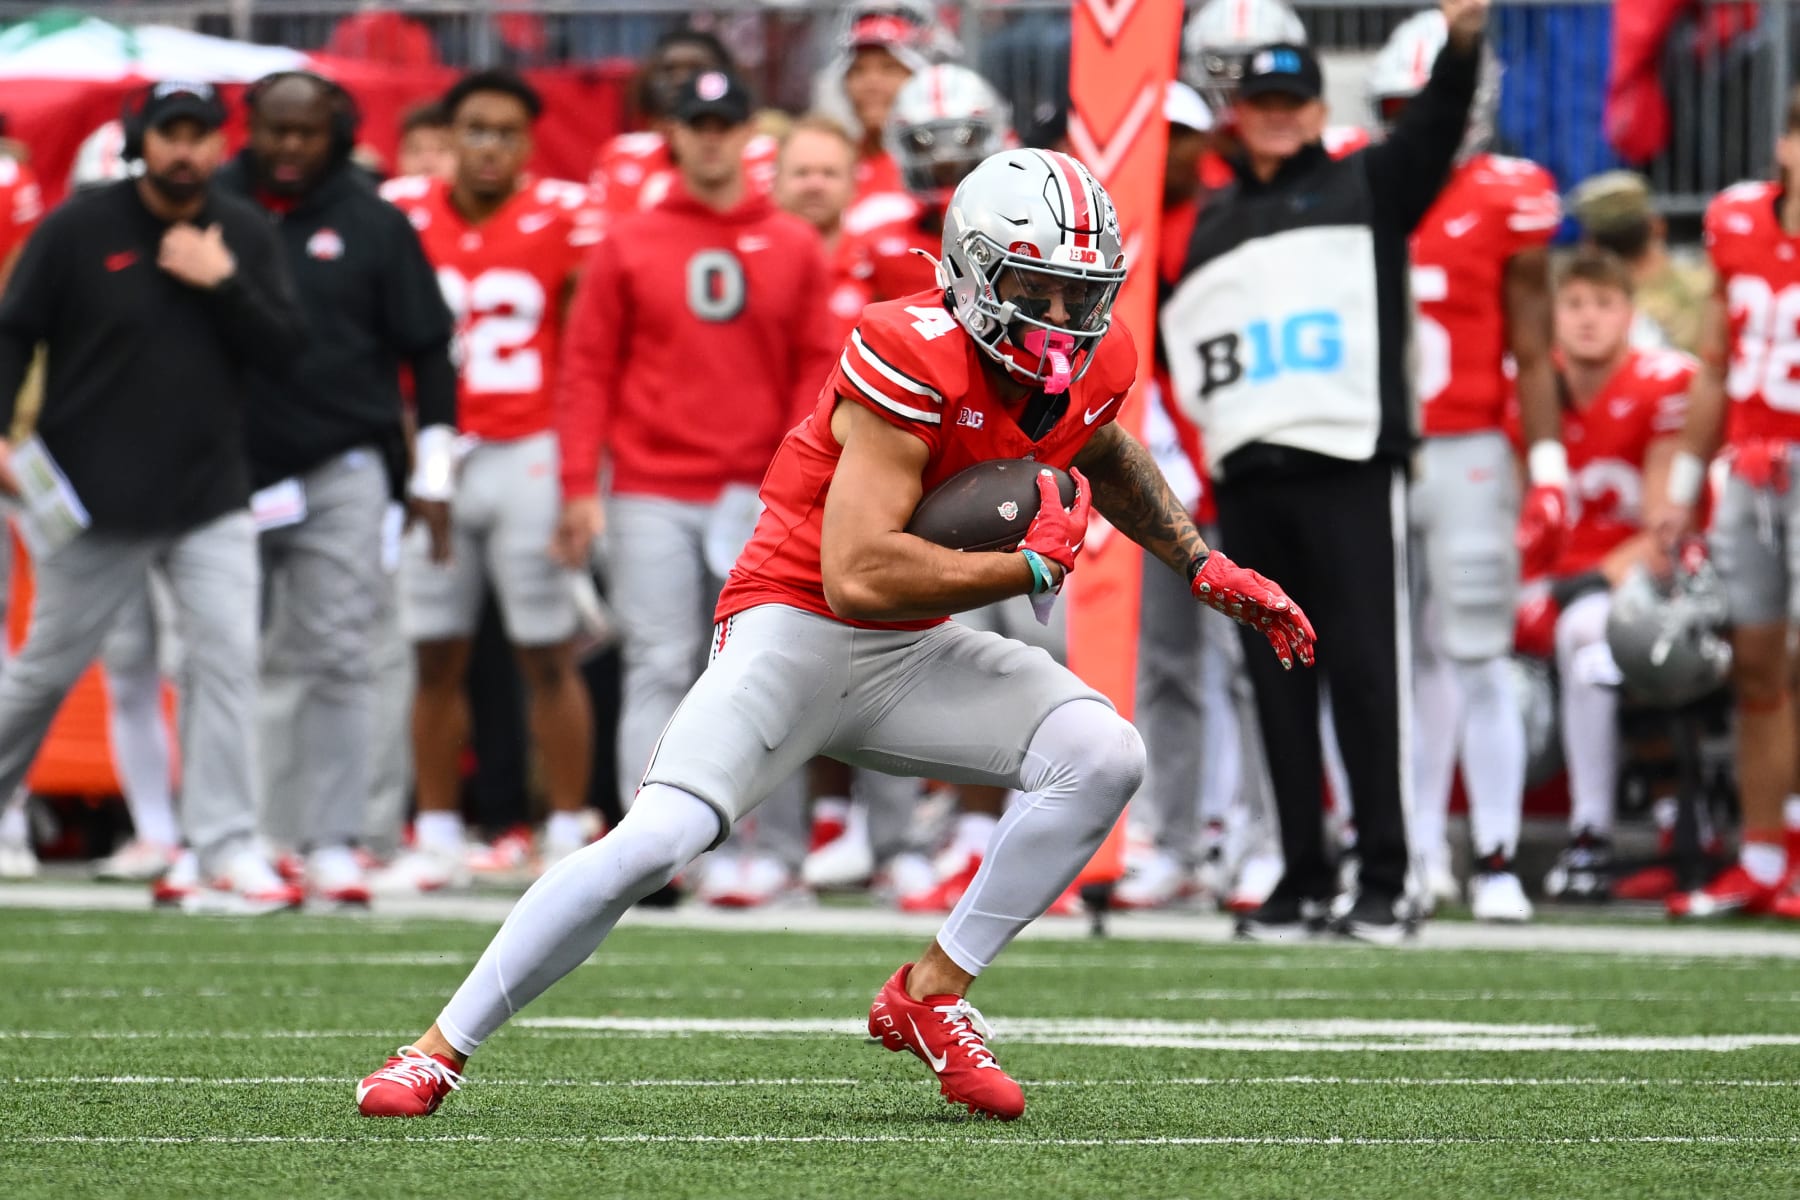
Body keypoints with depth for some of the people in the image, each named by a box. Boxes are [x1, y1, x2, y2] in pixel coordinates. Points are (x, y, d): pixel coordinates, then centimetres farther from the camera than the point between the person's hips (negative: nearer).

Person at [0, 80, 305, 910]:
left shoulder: (245, 236, 6)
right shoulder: (78, 230, -3)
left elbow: (284, 352, -1)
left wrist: (223, 284, -15)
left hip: (211, 502, 2)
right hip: (94, 501, -2)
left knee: (228, 657, -9)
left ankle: (227, 850, -7)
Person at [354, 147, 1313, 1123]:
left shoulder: (1088, 362, -2)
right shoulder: (914, 360, -26)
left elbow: (1102, 455, 27)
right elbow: (858, 576, -33)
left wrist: (1204, 568, 21)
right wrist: (1032, 565, -23)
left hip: (911, 655, 7)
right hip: (797, 630, -7)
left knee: (1104, 756, -12)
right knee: (657, 839, -22)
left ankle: (932, 999, -1)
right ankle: (439, 1050, -10)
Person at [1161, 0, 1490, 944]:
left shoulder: (1366, 189, 8)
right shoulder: (1211, 223, 22)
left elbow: (1434, 127, -9)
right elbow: (1167, 339, 28)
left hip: (1348, 465, -5)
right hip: (1247, 476, 5)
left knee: (1366, 669, -7)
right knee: (1277, 680, 5)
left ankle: (1384, 881, -6)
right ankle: (1302, 878, 9)